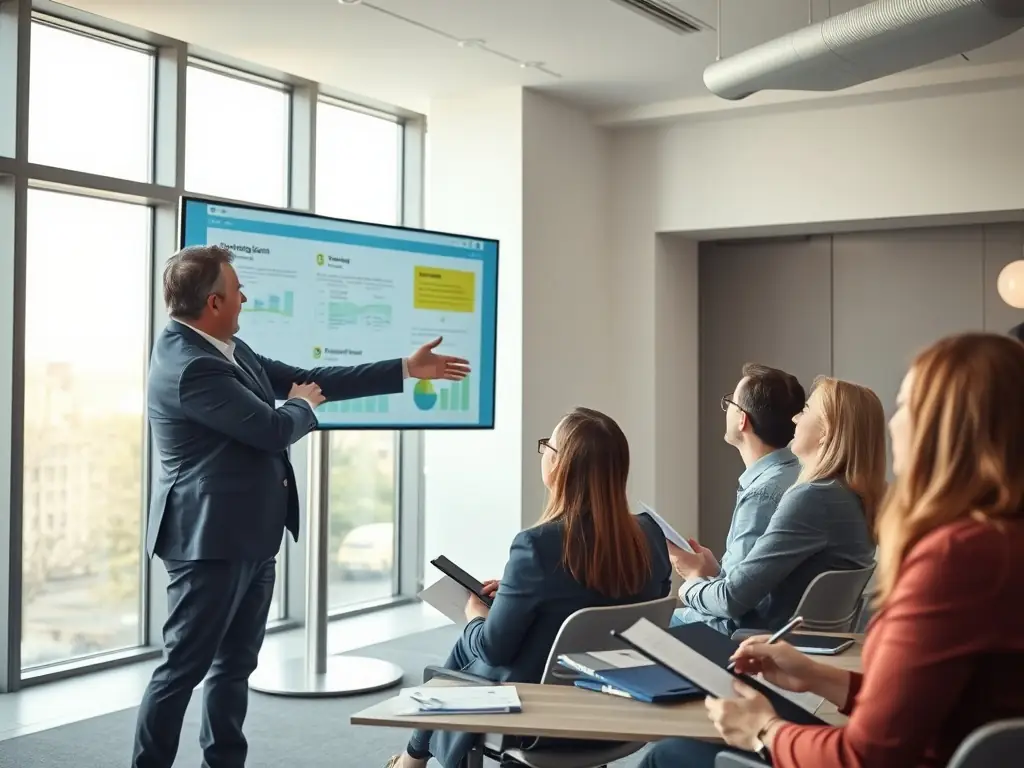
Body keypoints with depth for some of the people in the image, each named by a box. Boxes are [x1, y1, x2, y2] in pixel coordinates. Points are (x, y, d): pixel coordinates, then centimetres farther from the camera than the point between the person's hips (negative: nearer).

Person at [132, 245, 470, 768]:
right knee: (184, 668, 0)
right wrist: (303, 405, 3)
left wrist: (406, 370, 14)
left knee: (235, 665, 15)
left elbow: (307, 381, 14)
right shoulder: (189, 365, -21)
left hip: (246, 538, 10)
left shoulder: (229, 350, 11)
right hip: (211, 540, -10)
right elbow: (273, 429, -21)